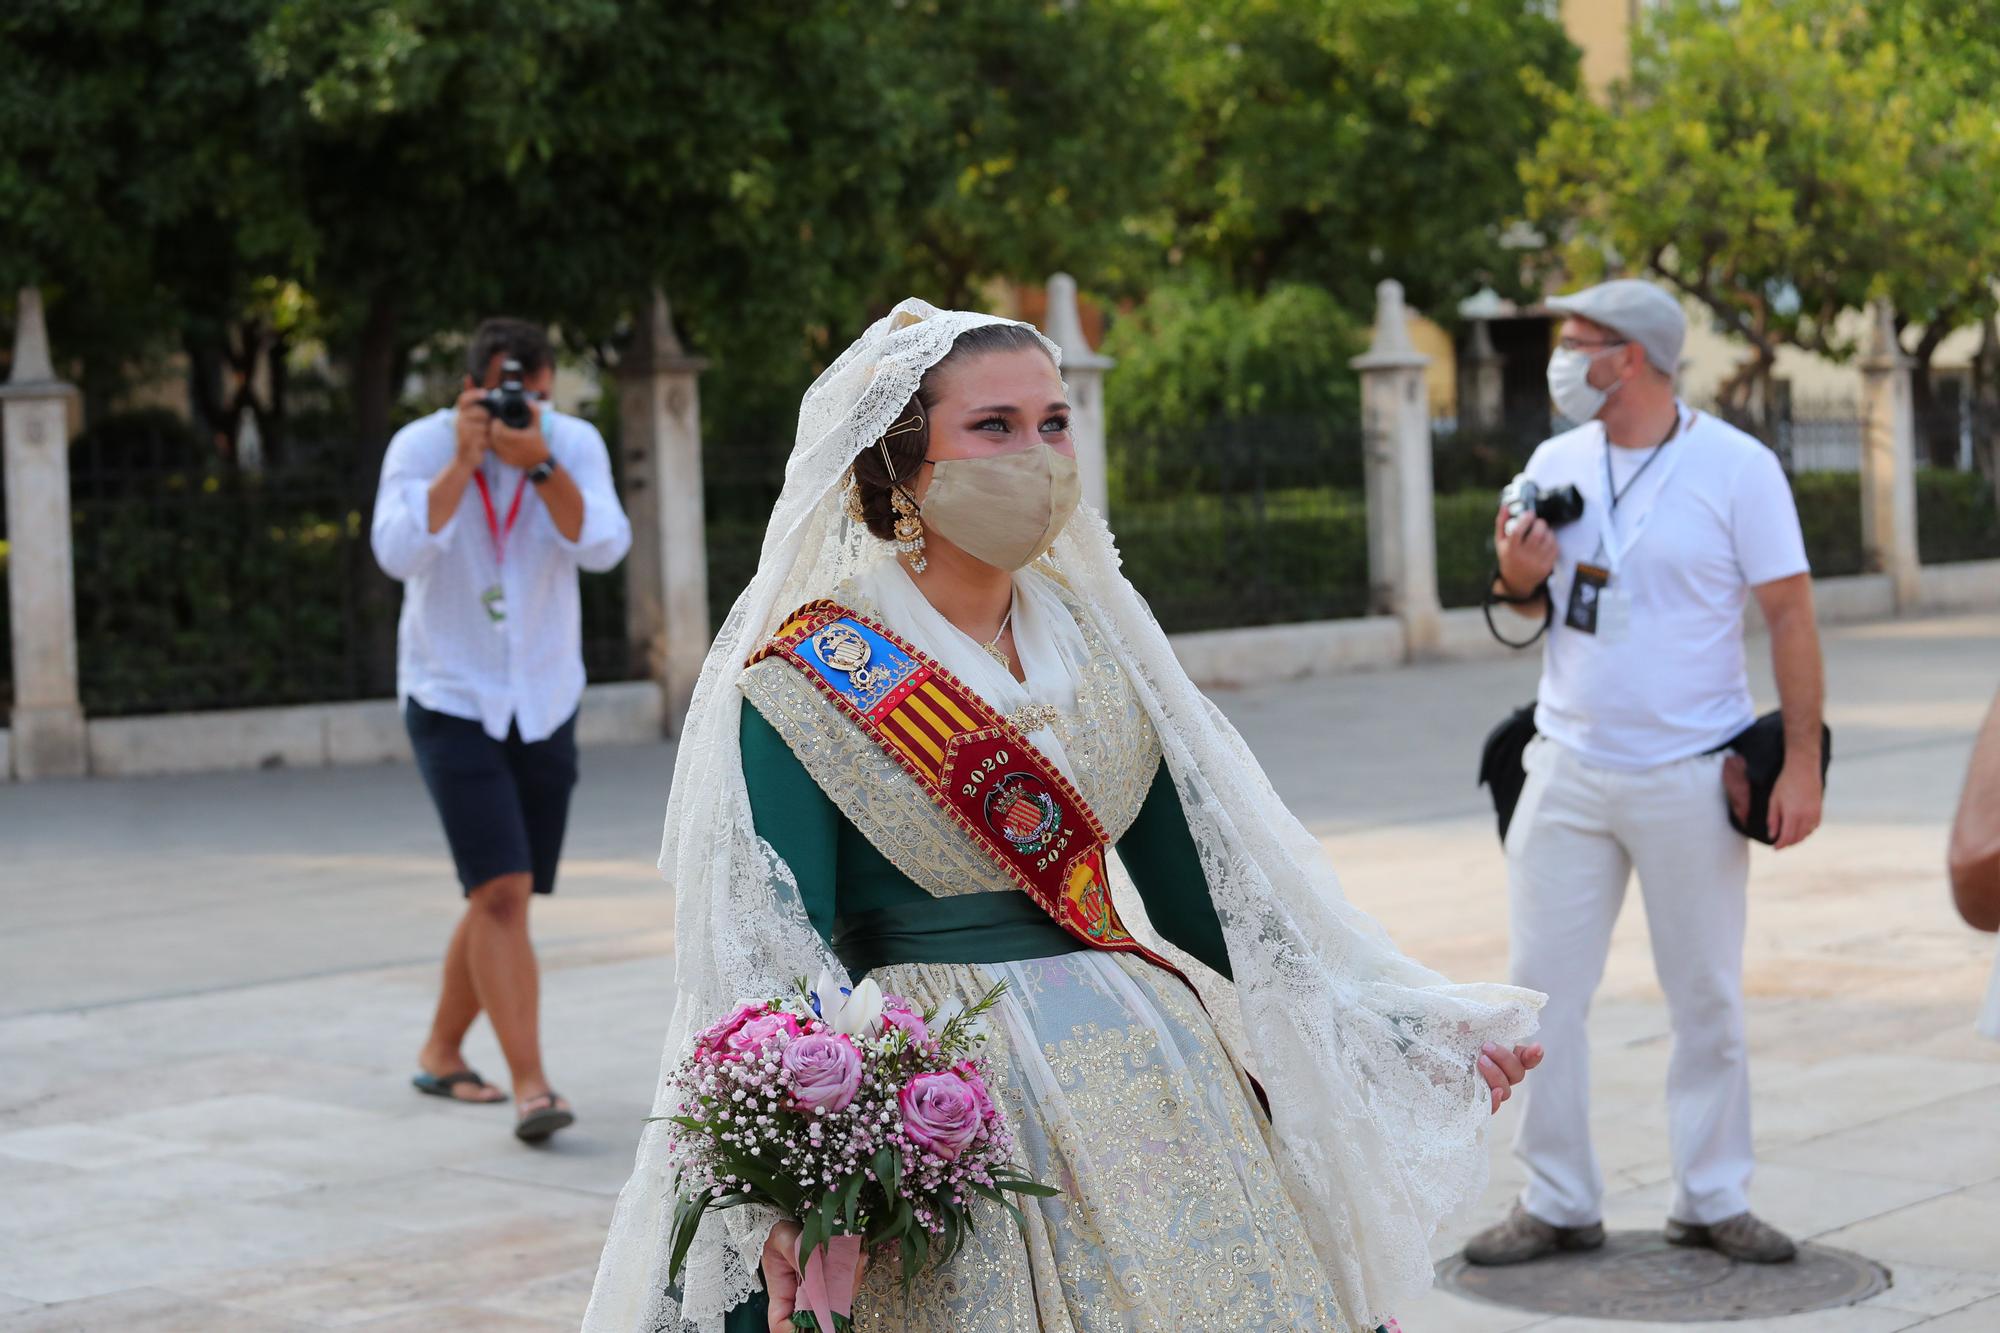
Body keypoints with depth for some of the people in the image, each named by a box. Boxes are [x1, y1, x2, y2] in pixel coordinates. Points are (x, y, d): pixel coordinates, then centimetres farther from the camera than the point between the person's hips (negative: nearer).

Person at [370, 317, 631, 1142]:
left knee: (500, 898, 12)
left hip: (545, 704, 4)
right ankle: (531, 1087, -18)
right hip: (452, 701, -4)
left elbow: (604, 548, -20)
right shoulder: (422, 446, -10)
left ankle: (440, 1054, 31)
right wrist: (463, 462, -27)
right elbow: (397, 552, -25)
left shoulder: (575, 445, -5)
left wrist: (539, 466, -31)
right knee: (502, 893, -17)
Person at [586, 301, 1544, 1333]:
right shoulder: (805, 679, -9)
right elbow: (770, 956, -14)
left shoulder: (1092, 632, 8)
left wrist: (1394, 1026, 13)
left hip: (1152, 1079, 5)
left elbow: (1205, 882, 13)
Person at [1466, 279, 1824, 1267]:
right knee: (1541, 992, 2)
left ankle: (1711, 1201, 20)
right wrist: (1518, 583, -8)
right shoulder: (1556, 463, 7)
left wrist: (1802, 762, -12)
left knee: (1707, 1000, 7)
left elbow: (1790, 613, -6)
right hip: (1568, 769, 4)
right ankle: (1557, 1203, 12)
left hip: (1690, 774, -4)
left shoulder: (1736, 467, -6)